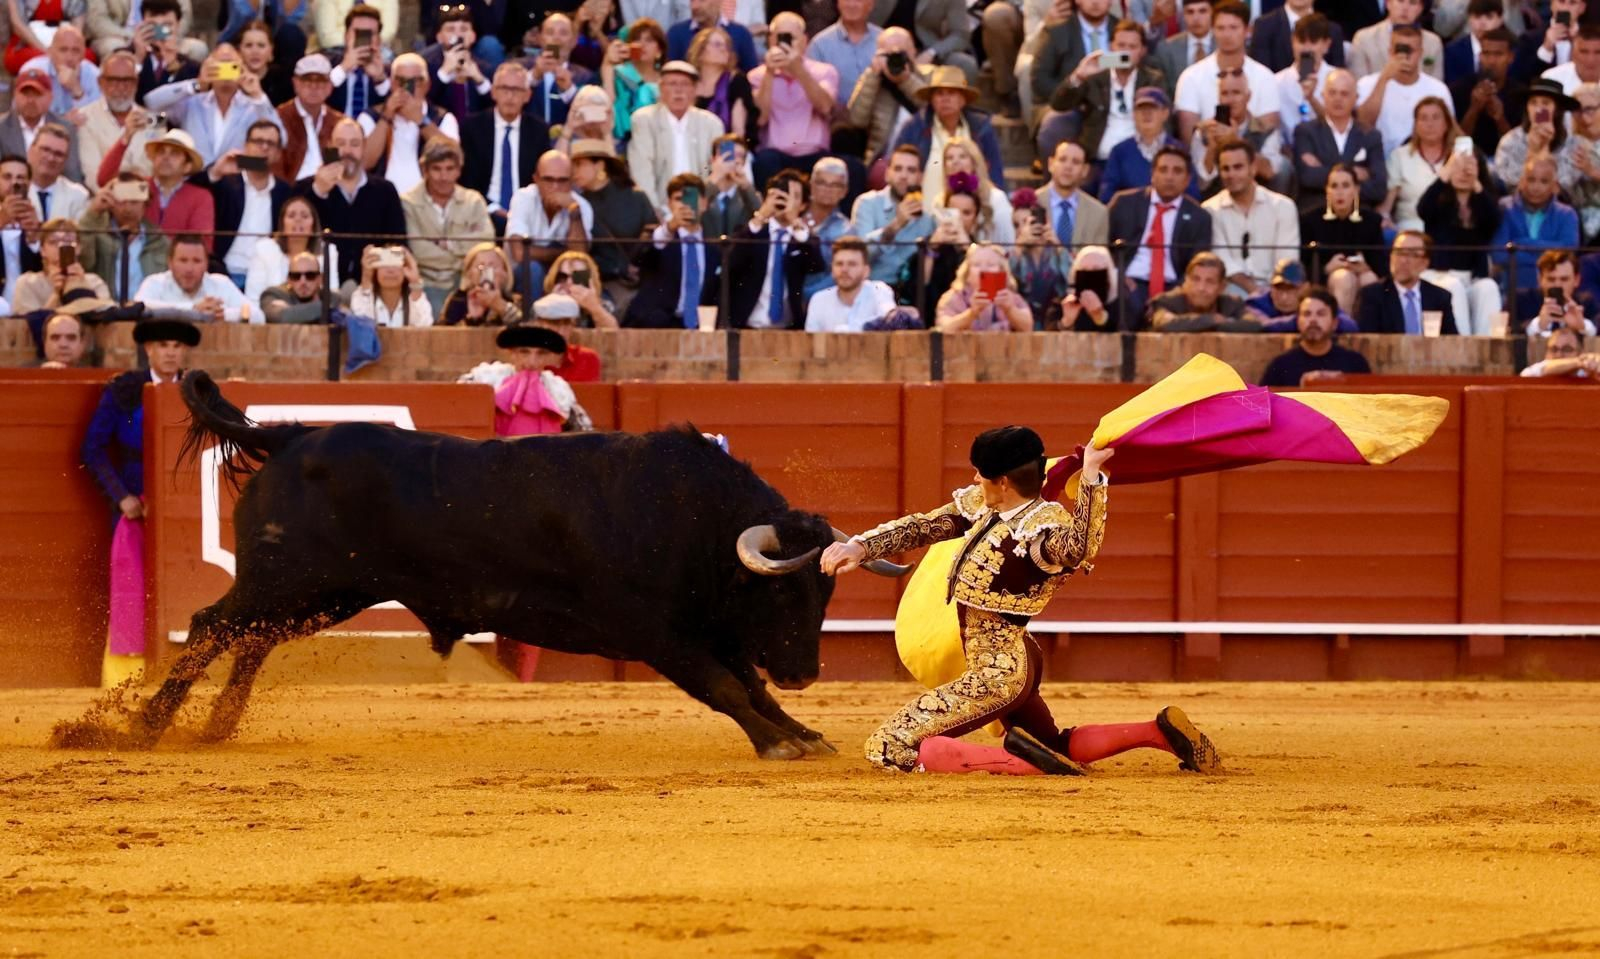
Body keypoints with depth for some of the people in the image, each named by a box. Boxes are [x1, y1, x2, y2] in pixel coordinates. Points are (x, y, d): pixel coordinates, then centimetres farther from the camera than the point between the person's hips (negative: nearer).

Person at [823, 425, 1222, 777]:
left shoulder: (1043, 524, -23)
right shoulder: (982, 505, 3)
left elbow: (1079, 550, -45)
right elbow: (923, 527, 10)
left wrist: (1091, 479, -52)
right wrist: (860, 547, -1)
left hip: (995, 675, -10)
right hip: (1013, 663, 10)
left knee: (889, 749, -15)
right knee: (1060, 749, 28)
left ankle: (1022, 760, -21)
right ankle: (1159, 733, 19)